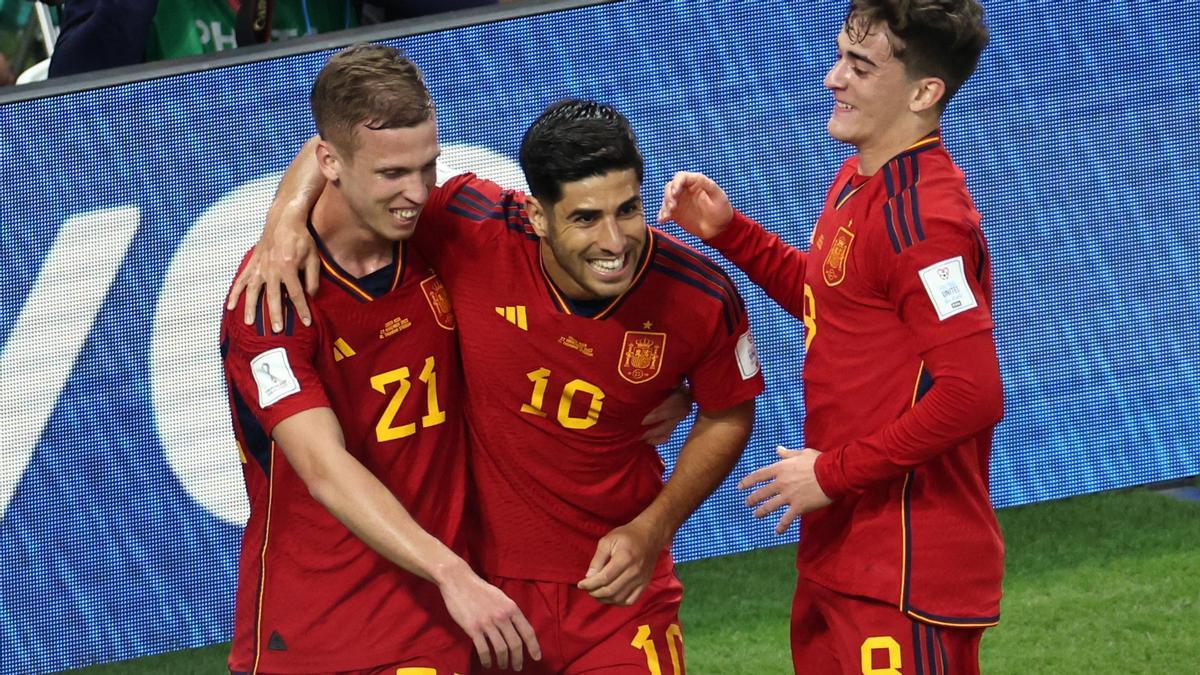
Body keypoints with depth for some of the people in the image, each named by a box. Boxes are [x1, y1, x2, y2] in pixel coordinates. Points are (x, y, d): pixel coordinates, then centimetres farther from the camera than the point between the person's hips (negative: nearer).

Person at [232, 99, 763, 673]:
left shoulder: (701, 298, -16)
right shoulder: (476, 231, -21)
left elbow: (727, 418, 5)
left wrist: (652, 530, -6)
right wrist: (290, 215, -25)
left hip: (615, 588, 0)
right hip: (480, 585, 0)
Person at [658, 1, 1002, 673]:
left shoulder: (920, 217, -21)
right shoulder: (858, 179, 9)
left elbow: (972, 395, -26)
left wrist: (833, 473, -17)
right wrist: (728, 231, 12)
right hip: (840, 549, 10)